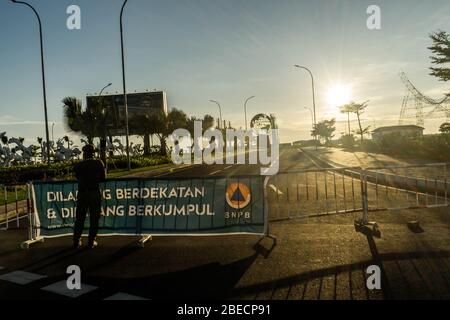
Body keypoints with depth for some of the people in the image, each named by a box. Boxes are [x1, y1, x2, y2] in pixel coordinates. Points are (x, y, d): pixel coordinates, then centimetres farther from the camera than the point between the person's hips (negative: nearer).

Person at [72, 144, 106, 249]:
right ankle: (91, 242, 8)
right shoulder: (99, 163, -5)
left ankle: (77, 242, 16)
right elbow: (103, 178, 2)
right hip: (95, 193, -1)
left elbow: (77, 177, 9)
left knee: (79, 218, 12)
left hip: (82, 194, 2)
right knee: (94, 219, 6)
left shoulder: (78, 165, -2)